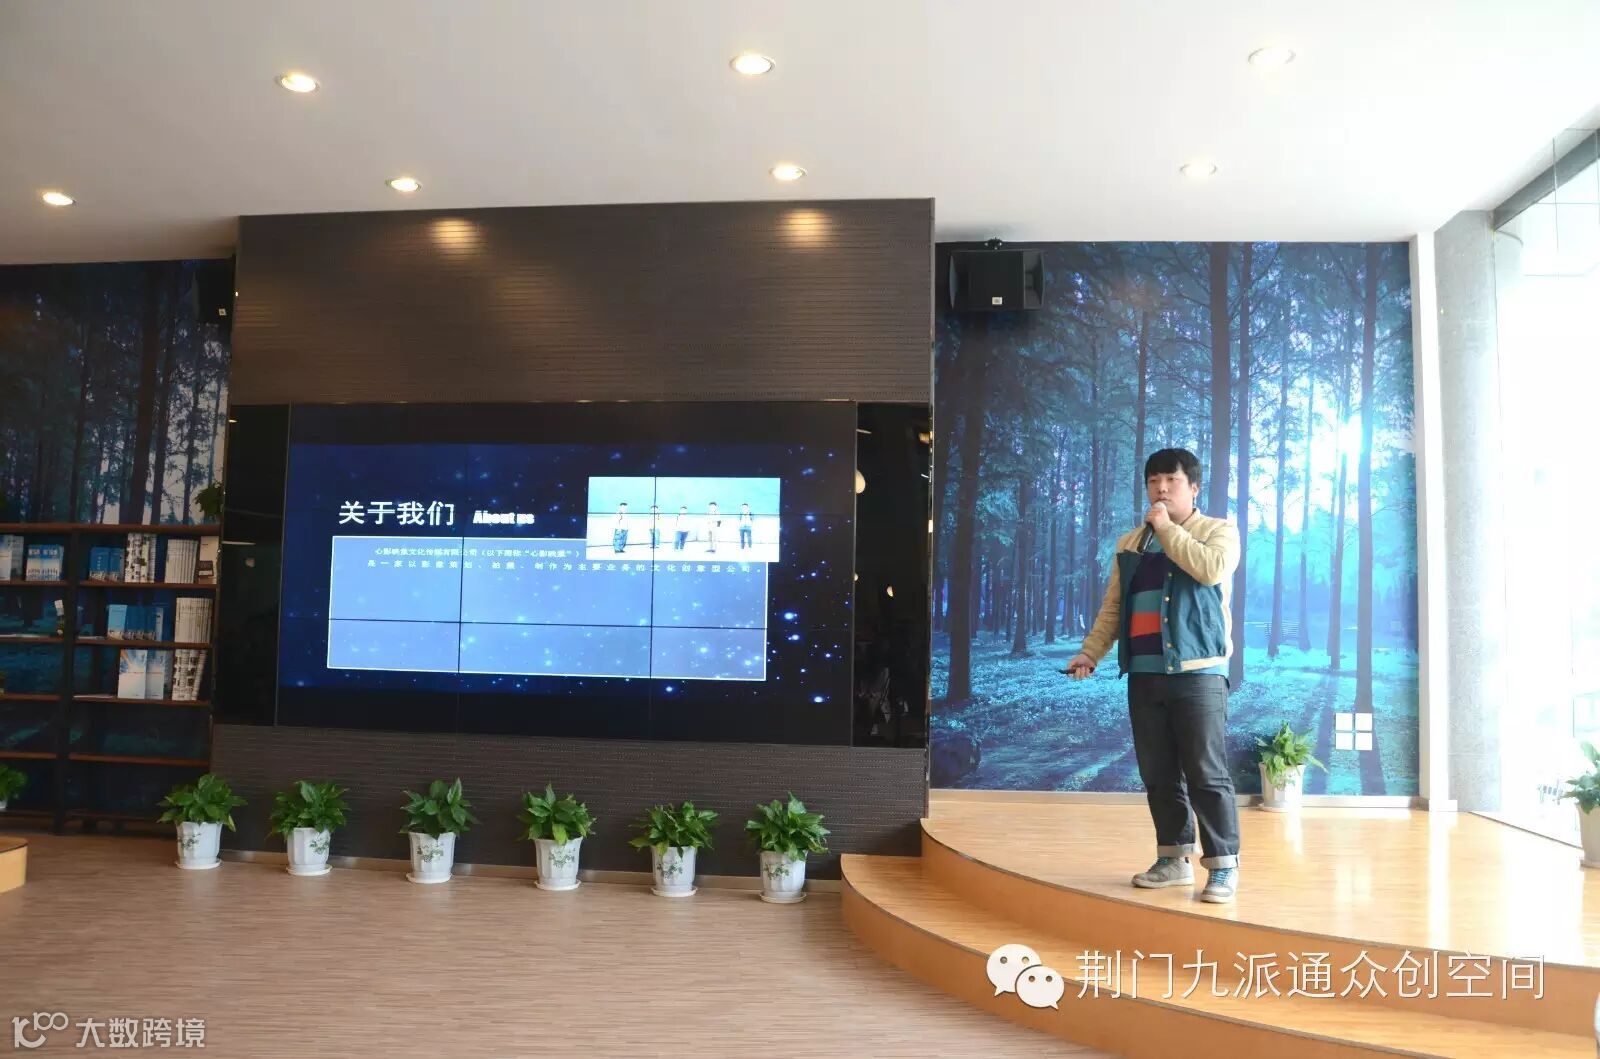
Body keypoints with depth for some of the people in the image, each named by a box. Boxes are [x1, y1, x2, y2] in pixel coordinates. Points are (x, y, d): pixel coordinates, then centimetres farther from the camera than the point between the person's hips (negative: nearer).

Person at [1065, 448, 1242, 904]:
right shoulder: (1130, 543, 18)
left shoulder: (1219, 530, 5)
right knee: (1158, 774, 8)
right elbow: (1112, 607, 15)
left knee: (1206, 772, -6)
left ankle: (1223, 865, 3)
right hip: (1144, 674, 5)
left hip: (1197, 671, -5)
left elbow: (1212, 568, -19)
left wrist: (1167, 529, -8)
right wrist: (1090, 652, 3)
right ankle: (1174, 858, 19)